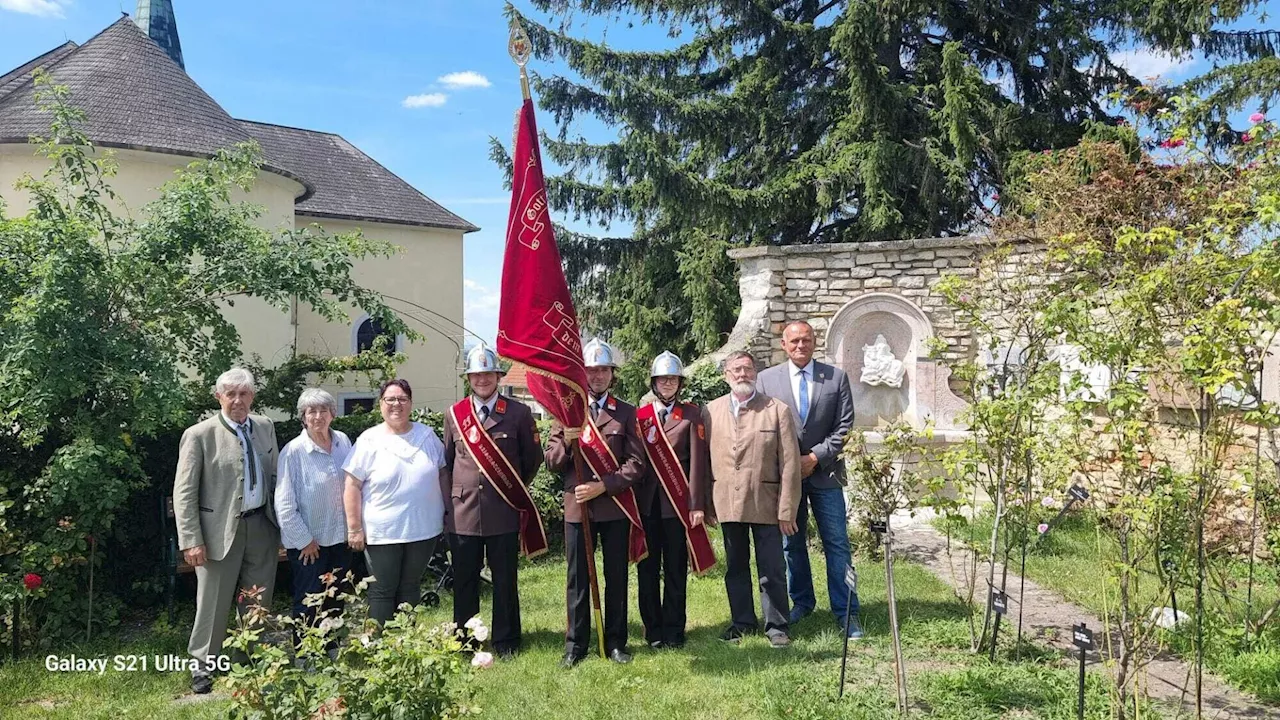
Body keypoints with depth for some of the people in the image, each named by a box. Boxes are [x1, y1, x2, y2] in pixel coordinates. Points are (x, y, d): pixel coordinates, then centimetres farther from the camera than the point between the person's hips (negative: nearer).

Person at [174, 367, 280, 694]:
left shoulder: (265, 427, 6)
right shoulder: (199, 435, -8)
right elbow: (184, 492, -8)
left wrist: (282, 523, 11)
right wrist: (191, 541, -13)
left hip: (262, 526, 4)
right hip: (221, 530, -4)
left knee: (258, 603, 13)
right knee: (213, 604, 7)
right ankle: (203, 667, 26)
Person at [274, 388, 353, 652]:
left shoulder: (343, 441, -1)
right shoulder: (293, 451, -15)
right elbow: (284, 504, -14)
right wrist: (304, 540, -12)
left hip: (340, 537, 5)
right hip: (308, 542, -5)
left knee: (335, 600, 17)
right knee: (308, 603, 6)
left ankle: (331, 650, 34)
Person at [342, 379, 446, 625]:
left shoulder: (427, 435, 4)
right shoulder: (369, 440, -5)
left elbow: (442, 476, 12)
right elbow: (352, 487, -6)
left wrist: (447, 515, 9)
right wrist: (354, 529, -9)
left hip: (424, 529, 3)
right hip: (382, 532, -3)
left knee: (410, 589, 14)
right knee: (382, 591, 5)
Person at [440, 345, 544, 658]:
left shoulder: (519, 413, 0)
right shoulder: (454, 414, 7)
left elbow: (533, 458, 9)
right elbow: (446, 462, 10)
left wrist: (516, 491, 9)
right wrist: (448, 505, 4)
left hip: (503, 513, -1)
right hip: (462, 512, 2)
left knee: (505, 581, 8)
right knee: (464, 582, 10)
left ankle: (505, 642, 22)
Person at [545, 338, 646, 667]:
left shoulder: (626, 413, 4)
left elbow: (636, 464, -3)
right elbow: (553, 462, 4)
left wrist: (603, 486, -15)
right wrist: (566, 439, -16)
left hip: (615, 506, 0)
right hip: (576, 506, 1)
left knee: (617, 577, 8)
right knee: (578, 579, 8)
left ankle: (616, 642, 21)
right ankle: (575, 645, 19)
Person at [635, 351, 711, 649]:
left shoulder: (691, 414, 2)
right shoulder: (639, 415, 7)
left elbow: (697, 460, -3)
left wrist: (695, 503, -9)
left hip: (677, 501, -2)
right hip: (646, 502, 2)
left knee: (676, 568, 6)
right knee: (647, 568, 7)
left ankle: (673, 631, 16)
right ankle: (653, 630, 19)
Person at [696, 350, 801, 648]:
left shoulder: (777, 410, -3)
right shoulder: (711, 411, 5)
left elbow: (790, 464, -5)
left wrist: (787, 510, -9)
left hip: (766, 504, -2)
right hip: (727, 503, 3)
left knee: (772, 570, 5)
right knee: (735, 568, 15)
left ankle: (777, 625, 20)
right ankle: (742, 621, 29)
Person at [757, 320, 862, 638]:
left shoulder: (837, 377, 2)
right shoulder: (767, 379, 3)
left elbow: (845, 427, -1)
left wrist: (816, 458, -10)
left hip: (824, 472, -1)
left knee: (837, 544, 1)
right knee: (791, 543, 11)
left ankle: (845, 612, 9)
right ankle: (801, 601, 28)